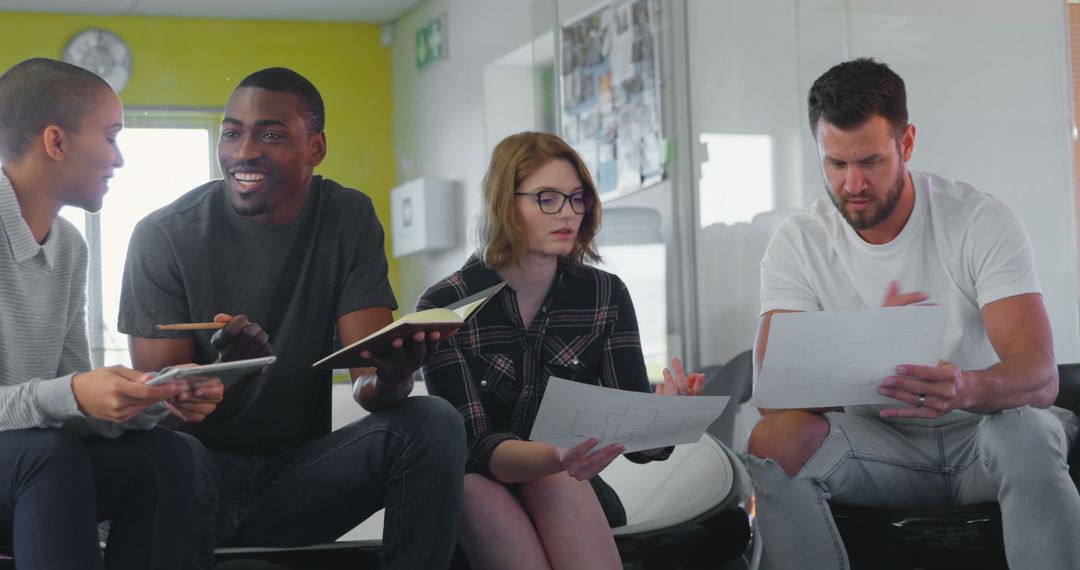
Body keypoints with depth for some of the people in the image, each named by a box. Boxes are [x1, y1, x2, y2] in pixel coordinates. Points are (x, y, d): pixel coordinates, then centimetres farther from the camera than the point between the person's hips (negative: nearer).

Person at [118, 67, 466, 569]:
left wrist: (390, 379, -33)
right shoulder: (164, 235, -8)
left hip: (298, 476, 3)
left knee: (433, 424, -23)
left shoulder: (349, 220, 0)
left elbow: (367, 376, -7)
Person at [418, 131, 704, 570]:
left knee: (552, 484, -32)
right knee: (473, 486, -33)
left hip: (575, 501, 1)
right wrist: (556, 458, -40)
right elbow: (475, 447, -19)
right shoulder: (444, 306, -9)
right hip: (475, 508, -1)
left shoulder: (607, 297, -2)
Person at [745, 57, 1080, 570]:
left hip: (980, 430, -1)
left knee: (1029, 433, -36)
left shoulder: (983, 221, -12)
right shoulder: (798, 243, -7)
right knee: (773, 442, -28)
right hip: (878, 441, 1)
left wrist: (966, 389, -48)